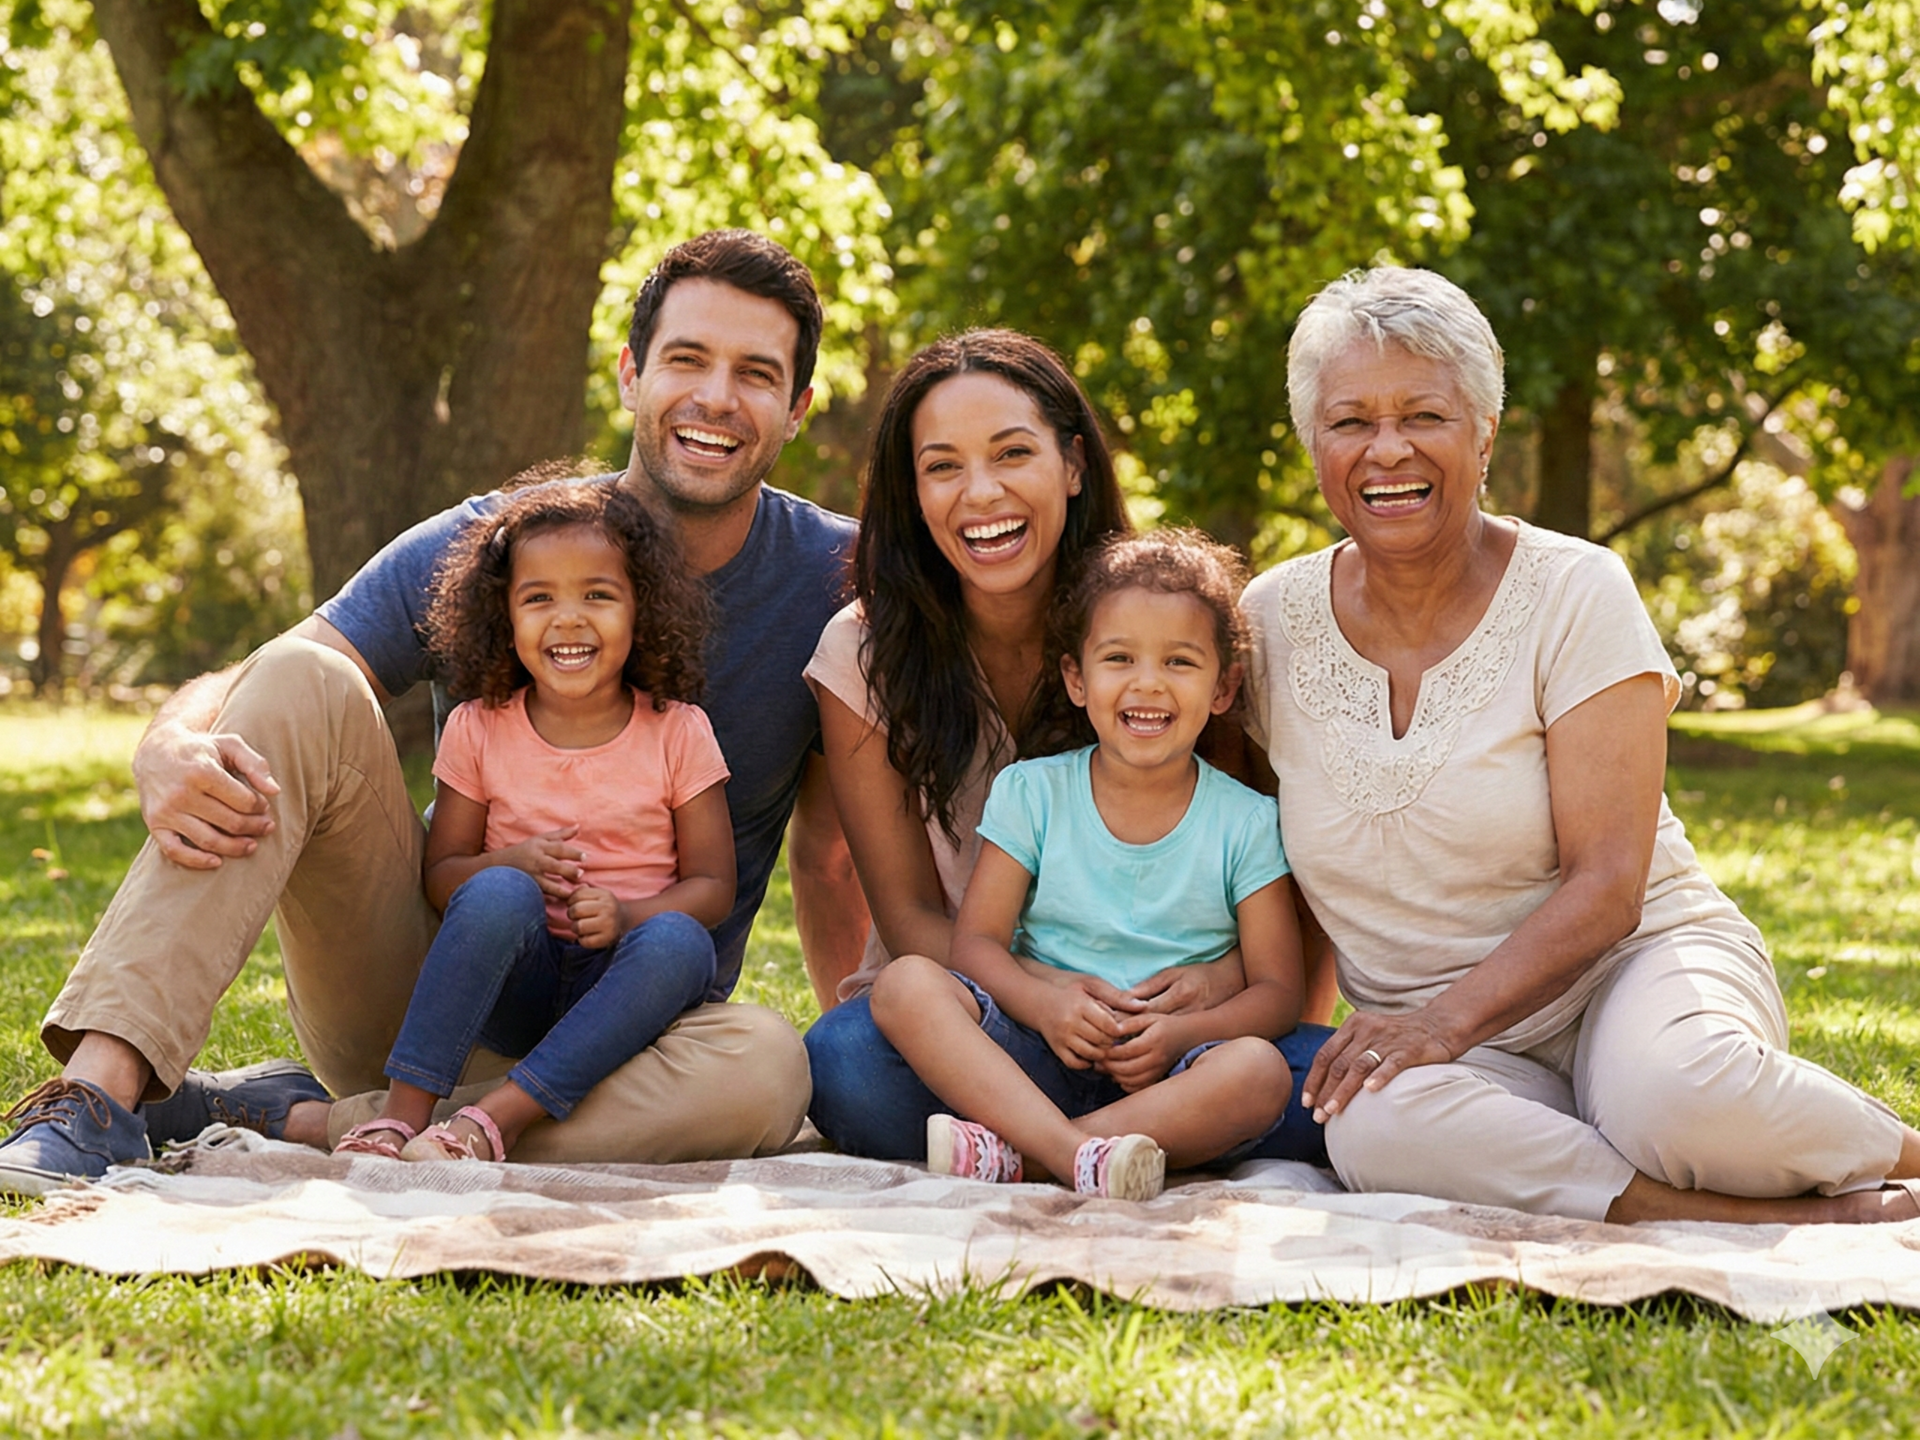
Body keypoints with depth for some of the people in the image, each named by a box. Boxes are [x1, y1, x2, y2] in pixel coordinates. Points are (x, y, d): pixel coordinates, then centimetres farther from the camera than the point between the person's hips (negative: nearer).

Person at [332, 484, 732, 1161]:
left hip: (620, 990, 0)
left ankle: (500, 1116, -37)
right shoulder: (479, 730, 5)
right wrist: (513, 864, -17)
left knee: (677, 943, -34)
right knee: (499, 894, -32)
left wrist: (627, 916, -19)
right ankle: (405, 1110, -33)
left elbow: (712, 883, 1)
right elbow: (440, 873, 5)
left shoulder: (678, 733, 2)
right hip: (512, 988, 0)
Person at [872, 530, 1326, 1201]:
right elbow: (976, 941, 1)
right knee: (907, 982, -24)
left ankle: (1010, 1150, -37)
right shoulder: (1031, 793, 7)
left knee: (1260, 1070, -33)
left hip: (1167, 1074, -1)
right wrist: (1044, 1002, -21)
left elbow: (1279, 988, 0)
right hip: (1034, 1059, 1)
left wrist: (1180, 1034, -20)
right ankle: (1072, 1151, -44)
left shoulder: (1246, 823, 5)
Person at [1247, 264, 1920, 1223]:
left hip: (1639, 960, -2)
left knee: (1675, 1089, -39)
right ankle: (1807, 1221, -26)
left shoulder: (1575, 594, -6)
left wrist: (1447, 1017, -24)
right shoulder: (1272, 621, 4)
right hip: (1444, 1039, 3)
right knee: (1374, 1124, -35)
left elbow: (1606, 888, -12)